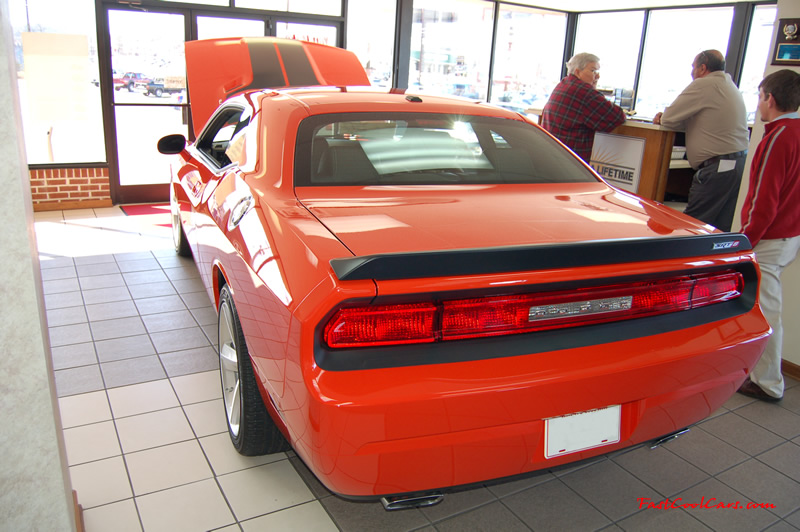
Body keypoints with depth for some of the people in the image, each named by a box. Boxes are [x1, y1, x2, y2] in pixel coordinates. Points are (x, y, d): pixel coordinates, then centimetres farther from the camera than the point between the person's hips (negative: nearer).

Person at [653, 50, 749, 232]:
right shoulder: (730, 85, 19)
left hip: (718, 167, -10)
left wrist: (662, 118, 12)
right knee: (721, 230, 11)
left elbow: (669, 118, -11)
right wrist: (666, 117, 12)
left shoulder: (703, 84, -11)